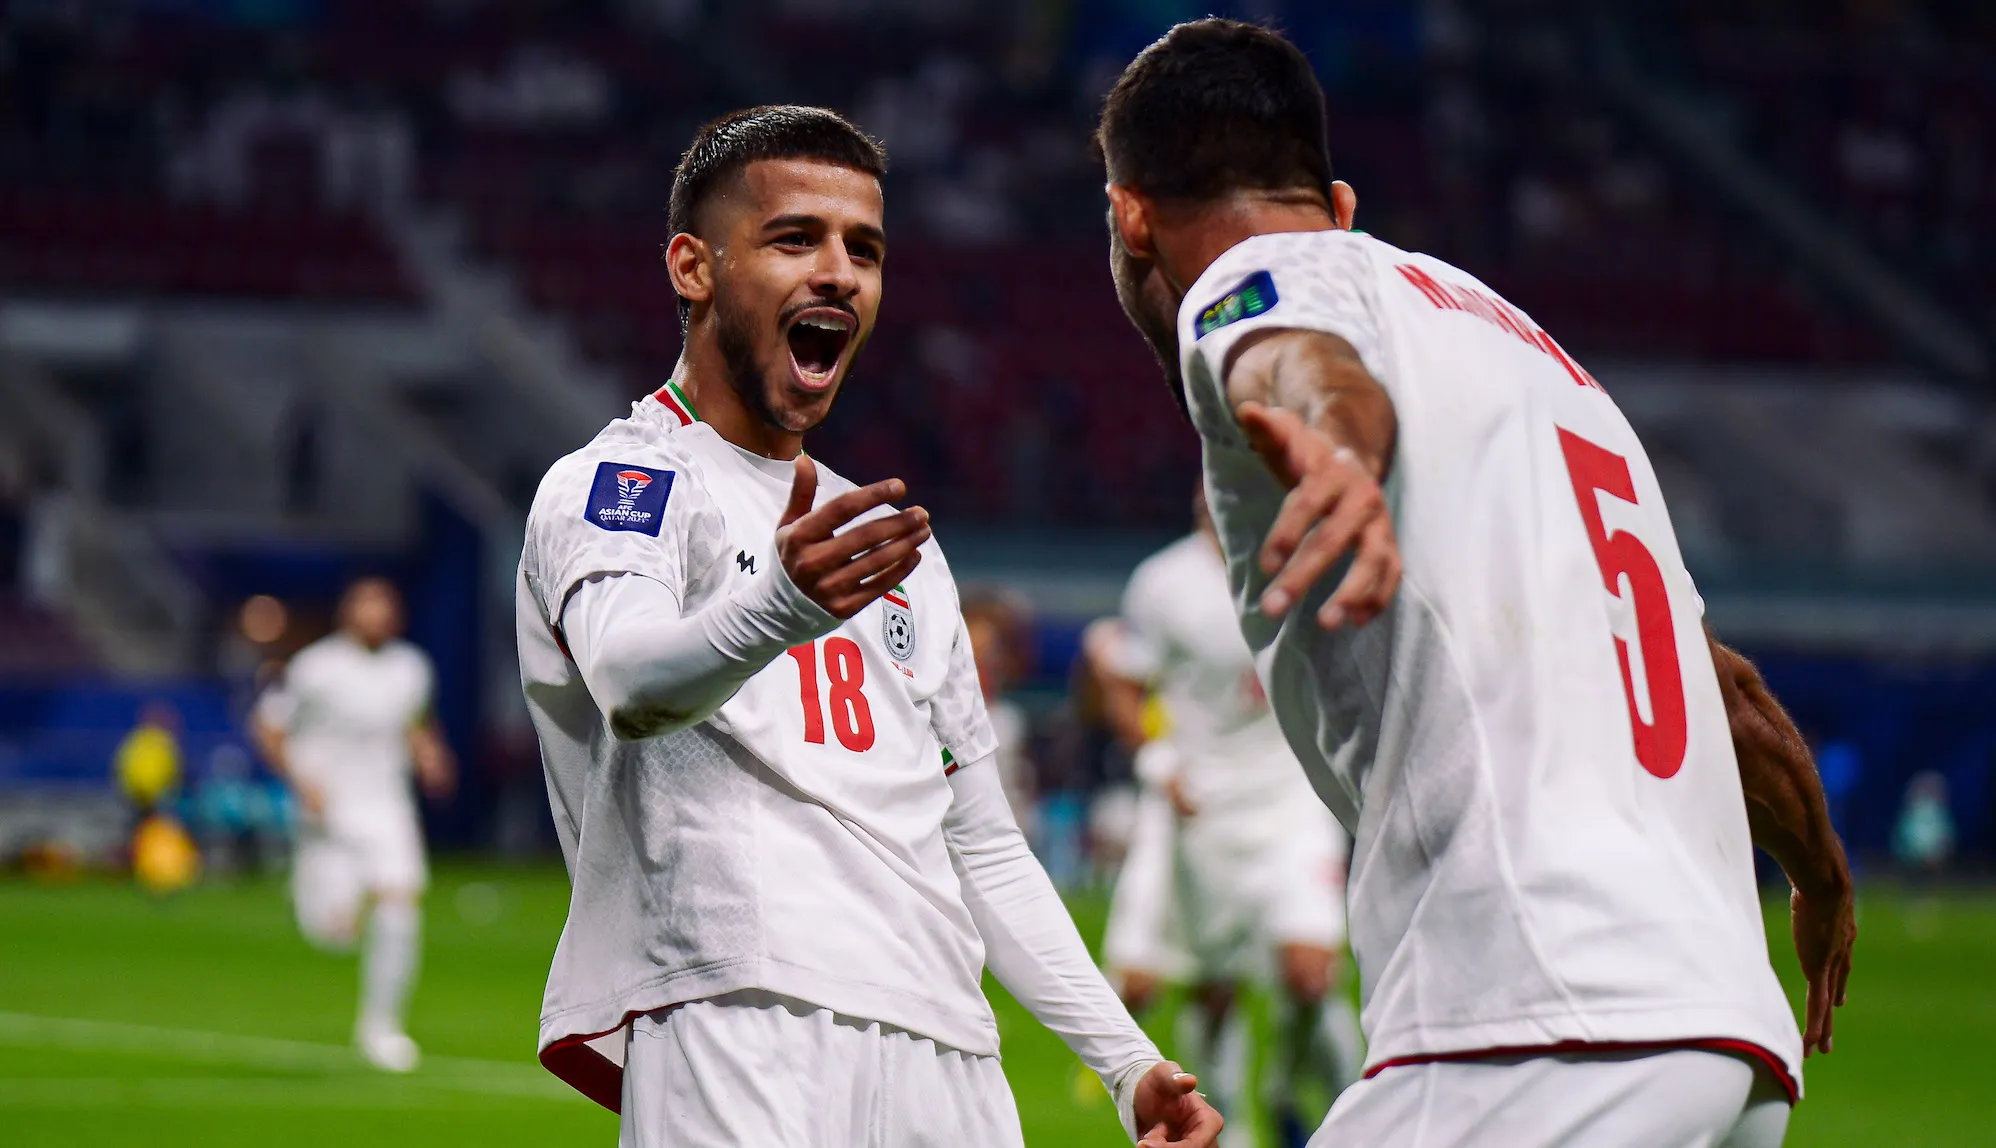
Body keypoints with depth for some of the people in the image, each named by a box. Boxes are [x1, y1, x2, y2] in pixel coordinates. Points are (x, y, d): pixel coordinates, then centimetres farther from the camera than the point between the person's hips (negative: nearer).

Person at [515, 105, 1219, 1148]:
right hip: (739, 1028, -7)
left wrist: (1129, 1062, 19)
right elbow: (632, 684, -20)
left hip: (948, 1063, 7)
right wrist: (774, 609, -40)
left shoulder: (884, 542, 27)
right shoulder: (613, 483, 3)